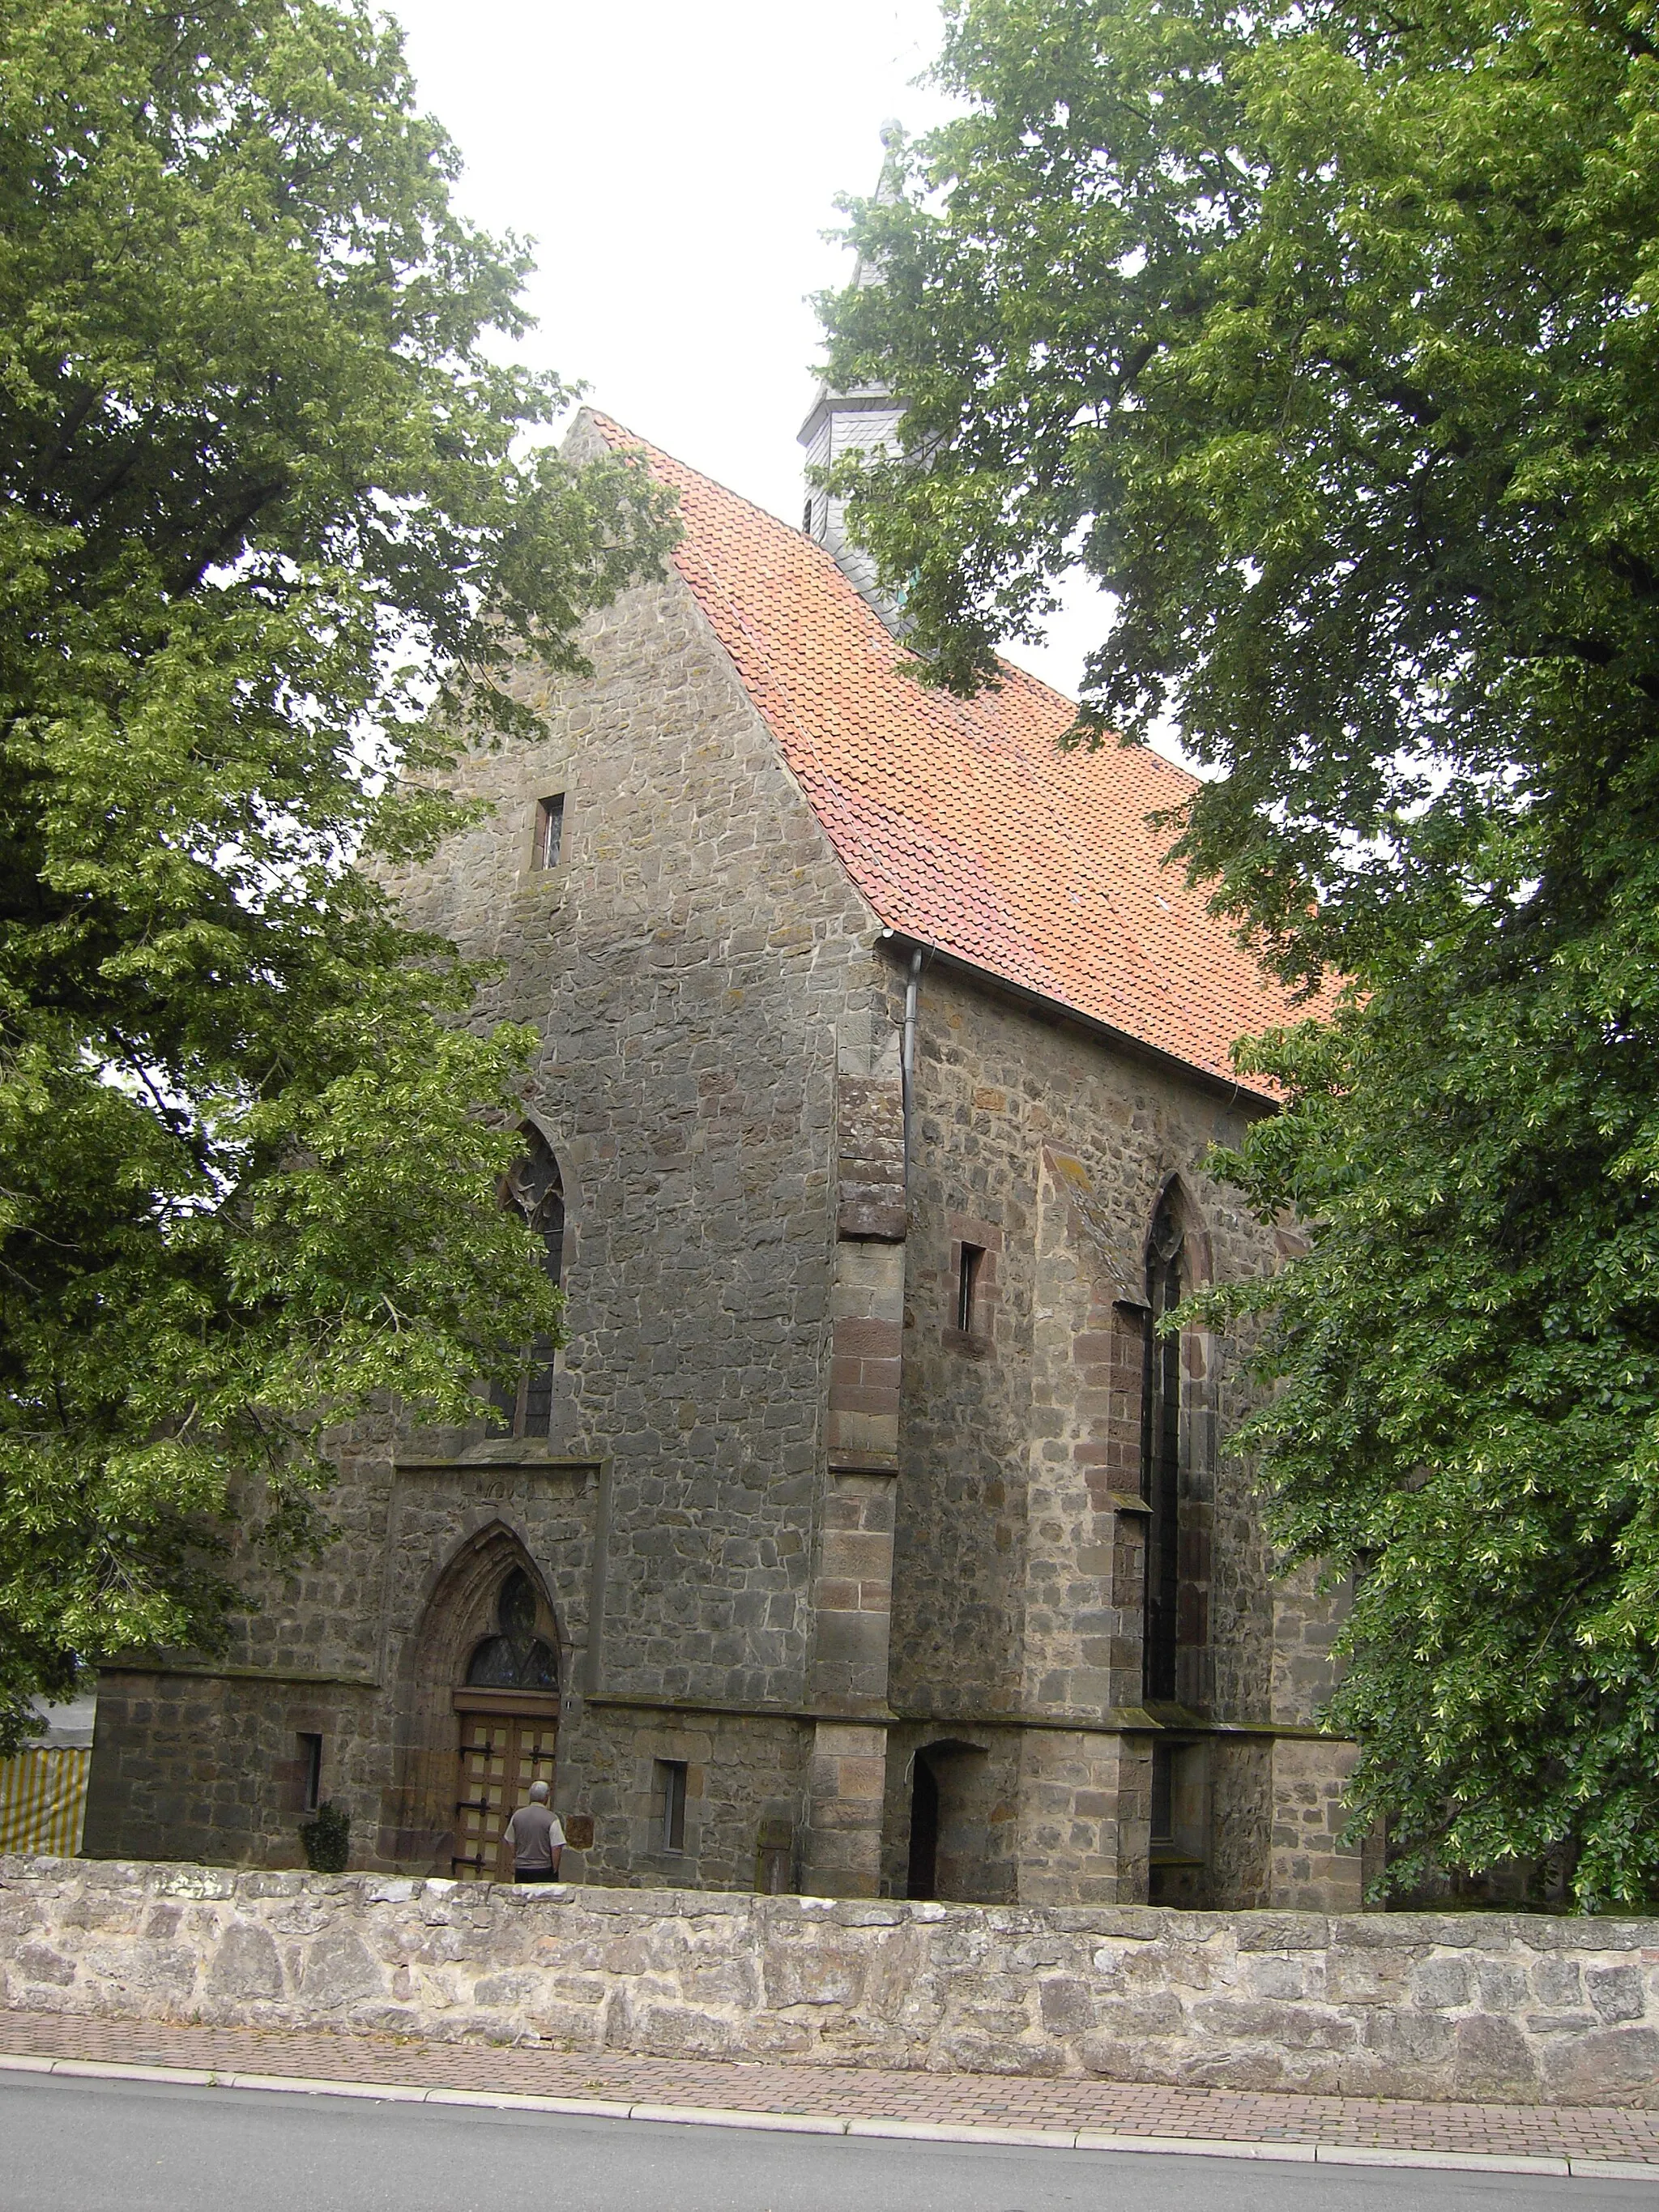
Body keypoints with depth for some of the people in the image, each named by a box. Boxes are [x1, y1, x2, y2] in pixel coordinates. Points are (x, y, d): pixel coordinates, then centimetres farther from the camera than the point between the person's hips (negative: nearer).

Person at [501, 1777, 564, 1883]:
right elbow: (556, 1848, -14)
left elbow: (510, 1842, 13)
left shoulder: (517, 1815, 4)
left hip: (521, 1870, 4)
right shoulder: (552, 1819, -11)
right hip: (544, 1870, -4)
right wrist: (554, 1871, -4)